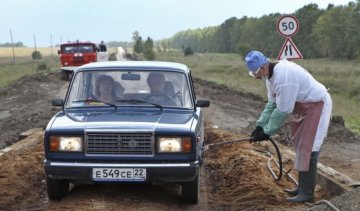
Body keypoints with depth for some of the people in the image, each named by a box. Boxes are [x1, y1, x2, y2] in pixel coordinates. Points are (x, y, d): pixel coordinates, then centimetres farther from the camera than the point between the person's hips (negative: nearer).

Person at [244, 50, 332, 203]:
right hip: (303, 107, 10)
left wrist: (267, 132, -20)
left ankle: (307, 194, -2)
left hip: (317, 106, -10)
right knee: (300, 146, 16)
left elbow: (283, 111, -28)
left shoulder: (284, 76, -33)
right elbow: (272, 103, 4)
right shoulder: (270, 75, -1)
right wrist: (260, 125, -3)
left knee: (308, 150, -10)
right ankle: (302, 187, 28)